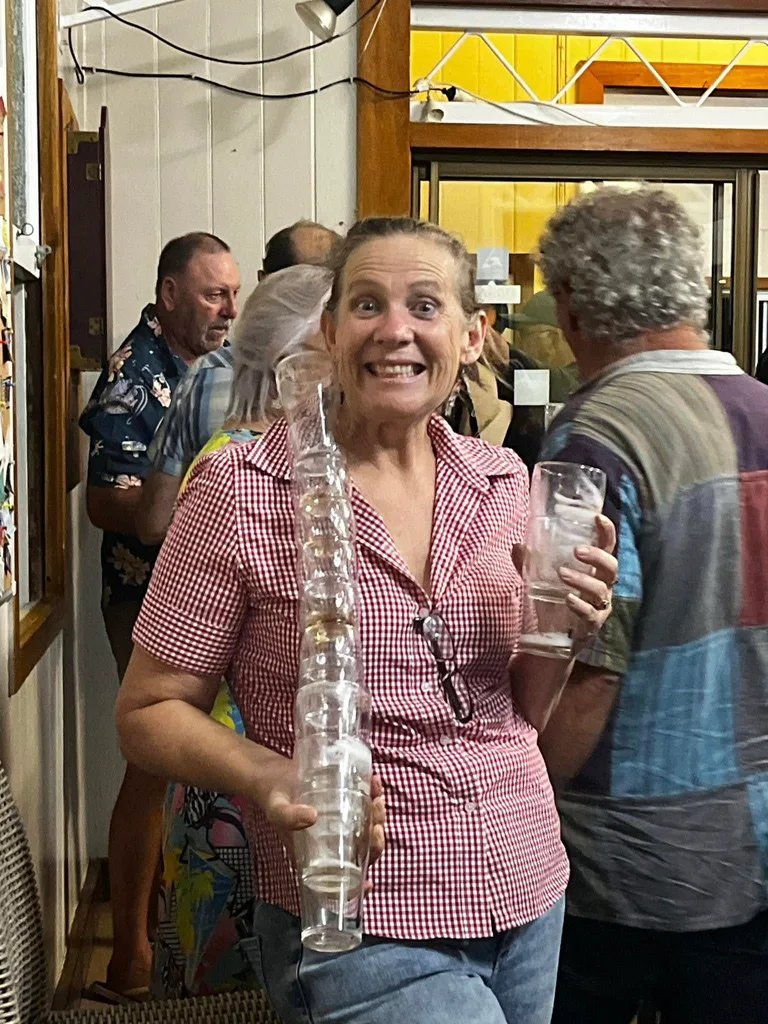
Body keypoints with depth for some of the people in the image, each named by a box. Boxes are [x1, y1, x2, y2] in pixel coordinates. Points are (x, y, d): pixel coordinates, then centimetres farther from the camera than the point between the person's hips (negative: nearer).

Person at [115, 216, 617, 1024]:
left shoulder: (503, 481, 3)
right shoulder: (240, 492, -12)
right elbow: (150, 713, -7)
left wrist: (560, 637, -9)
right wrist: (267, 775, -25)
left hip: (531, 897, 6)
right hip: (361, 930, -5)